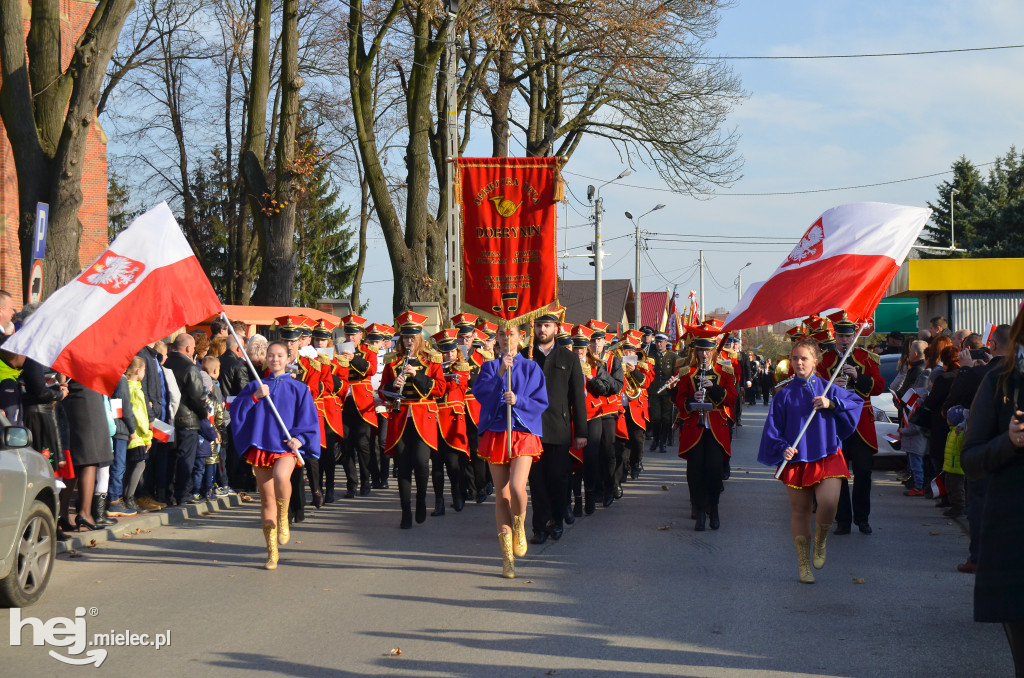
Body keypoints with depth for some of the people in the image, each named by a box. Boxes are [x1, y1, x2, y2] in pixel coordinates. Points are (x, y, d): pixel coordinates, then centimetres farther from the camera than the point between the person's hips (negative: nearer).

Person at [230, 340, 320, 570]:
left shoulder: (298, 388, 7)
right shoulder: (255, 386, 12)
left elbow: (308, 419, 5)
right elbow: (236, 409, 2)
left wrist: (300, 439, -10)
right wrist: (255, 397, -11)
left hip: (286, 447, -2)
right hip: (261, 446, 3)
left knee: (281, 477, -35)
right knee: (266, 500, 3)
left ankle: (283, 517, -8)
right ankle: (272, 552, 13)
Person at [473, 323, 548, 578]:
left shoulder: (531, 367, 7)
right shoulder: (489, 367, 11)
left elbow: (541, 402, 1)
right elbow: (480, 392, -8)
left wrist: (518, 401, -15)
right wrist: (500, 372, -19)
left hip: (524, 434, -2)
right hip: (495, 433, 2)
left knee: (517, 487, -22)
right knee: (502, 495, 1)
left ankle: (519, 526, 11)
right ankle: (507, 557, 8)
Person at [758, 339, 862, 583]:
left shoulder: (827, 388, 5)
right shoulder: (784, 394, 4)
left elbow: (858, 402, 4)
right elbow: (773, 427, 3)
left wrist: (831, 404, -11)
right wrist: (782, 448, -13)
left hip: (827, 456, -1)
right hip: (796, 458, 1)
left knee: (828, 503, -21)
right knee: (800, 510, 3)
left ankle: (820, 543, 10)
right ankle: (804, 564, 16)